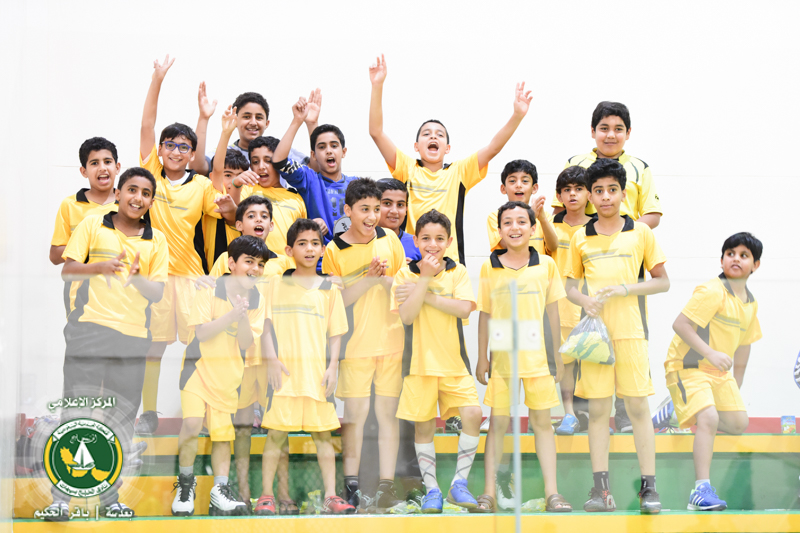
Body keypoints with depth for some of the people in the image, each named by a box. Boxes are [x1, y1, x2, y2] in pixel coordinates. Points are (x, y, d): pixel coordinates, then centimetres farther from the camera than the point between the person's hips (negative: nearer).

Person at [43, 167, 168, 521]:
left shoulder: (157, 241, 11)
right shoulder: (92, 226, 6)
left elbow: (158, 293, 8)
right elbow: (67, 270, 3)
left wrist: (136, 278, -13)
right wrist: (100, 267, -15)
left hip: (133, 336, 3)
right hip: (89, 329, -3)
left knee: (121, 420, 5)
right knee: (76, 413, -7)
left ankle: (110, 497, 14)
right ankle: (61, 497, -5)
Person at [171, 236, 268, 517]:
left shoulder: (257, 300, 1)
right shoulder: (210, 292, -11)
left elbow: (246, 344, -4)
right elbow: (202, 332, -18)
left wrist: (243, 318, -22)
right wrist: (231, 315, -27)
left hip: (228, 375, 4)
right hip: (200, 366, -4)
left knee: (223, 432, 5)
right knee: (192, 424, -20)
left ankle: (220, 492, 10)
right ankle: (185, 483, -1)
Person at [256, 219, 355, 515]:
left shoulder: (329, 289, 10)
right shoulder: (278, 286, 7)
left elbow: (335, 333, 9)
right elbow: (267, 326, 4)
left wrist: (332, 367, -1)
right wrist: (271, 360, -8)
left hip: (318, 371, 1)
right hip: (284, 370, -1)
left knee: (323, 434, 3)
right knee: (276, 433, -1)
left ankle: (330, 496, 6)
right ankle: (266, 495, 5)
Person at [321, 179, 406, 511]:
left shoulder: (390, 240, 5)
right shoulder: (334, 251, -3)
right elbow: (336, 300, -7)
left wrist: (385, 277, -9)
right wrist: (369, 277, -16)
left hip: (391, 339, 2)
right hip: (355, 342, -2)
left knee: (388, 412, 3)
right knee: (355, 413, -1)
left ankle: (386, 485, 6)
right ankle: (350, 484, 6)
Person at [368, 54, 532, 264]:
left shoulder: (458, 173, 9)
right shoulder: (408, 169, 8)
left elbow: (493, 147, 2)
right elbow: (376, 132, 2)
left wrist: (517, 116, -10)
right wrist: (377, 86, -5)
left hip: (451, 262, 1)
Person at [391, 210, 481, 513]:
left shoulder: (457, 272, 4)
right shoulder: (406, 274, 1)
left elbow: (463, 308, -12)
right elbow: (407, 315, -13)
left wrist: (424, 295, -13)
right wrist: (426, 277, -15)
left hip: (454, 361, 1)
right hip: (420, 360, -1)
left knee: (472, 414, -13)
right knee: (423, 426, 4)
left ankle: (459, 483, -1)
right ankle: (431, 490, 16)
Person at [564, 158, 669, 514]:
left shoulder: (641, 232, 4)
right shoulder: (581, 238, 10)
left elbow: (662, 282, 5)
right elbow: (570, 285, 14)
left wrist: (625, 289, -10)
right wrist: (583, 299, -8)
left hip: (631, 331, -2)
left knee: (638, 406, -4)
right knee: (597, 409, 0)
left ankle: (649, 487, 0)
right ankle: (601, 489, 3)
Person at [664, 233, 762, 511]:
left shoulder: (751, 303, 9)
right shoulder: (712, 291, -18)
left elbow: (743, 345, 20)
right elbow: (680, 324, -24)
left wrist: (736, 389, 23)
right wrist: (710, 353, -31)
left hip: (719, 372, 8)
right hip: (688, 366, -8)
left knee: (738, 424, 3)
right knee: (708, 418, -25)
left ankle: (692, 413, 31)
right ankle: (701, 489, -25)